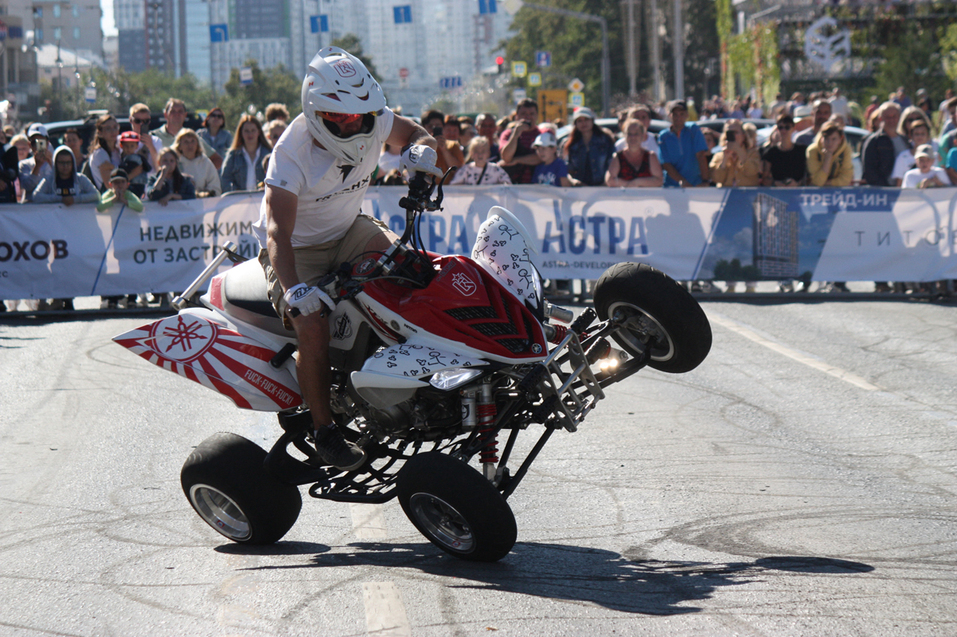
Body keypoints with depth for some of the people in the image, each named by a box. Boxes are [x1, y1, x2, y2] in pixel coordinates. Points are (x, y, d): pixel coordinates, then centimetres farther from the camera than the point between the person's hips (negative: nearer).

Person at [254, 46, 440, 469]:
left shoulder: (373, 121, -12)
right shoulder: (293, 152, -29)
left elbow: (412, 133, 10)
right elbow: (278, 232, -36)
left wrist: (419, 150, -17)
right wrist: (295, 290, -51)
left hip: (348, 229, 5)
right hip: (298, 248, -5)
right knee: (313, 328, -25)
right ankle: (323, 430, -11)